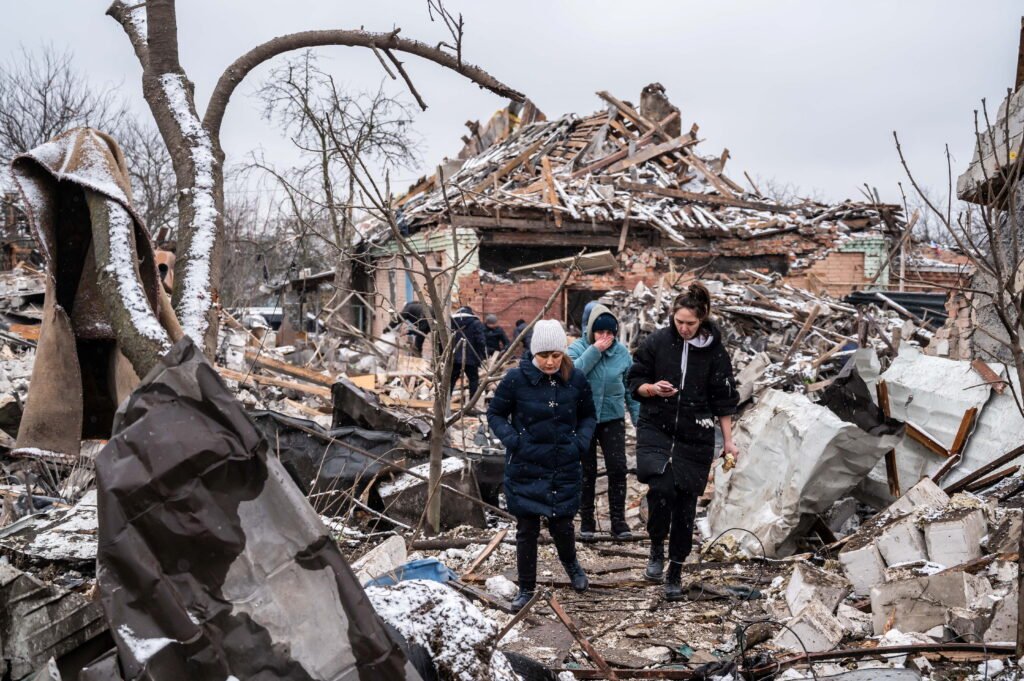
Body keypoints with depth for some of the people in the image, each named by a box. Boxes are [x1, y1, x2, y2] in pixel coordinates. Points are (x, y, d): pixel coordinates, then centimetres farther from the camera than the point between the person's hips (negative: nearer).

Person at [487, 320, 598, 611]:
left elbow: (588, 416, 10)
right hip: (525, 468, -1)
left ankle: (571, 563, 43)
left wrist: (581, 442, -6)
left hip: (564, 469, 1)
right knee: (527, 530, 8)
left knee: (562, 524, 10)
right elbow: (495, 414, 1)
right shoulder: (516, 378, -11)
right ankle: (526, 588, 26)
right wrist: (511, 439, -14)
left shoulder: (576, 379, -4)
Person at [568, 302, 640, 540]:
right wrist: (595, 350, -26)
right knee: (587, 471, 7)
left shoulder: (621, 352, -1)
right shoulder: (577, 348, -7)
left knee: (618, 469, -5)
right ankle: (586, 519, 20)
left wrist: (638, 417, 6)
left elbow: (630, 387, 7)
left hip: (613, 419, 1)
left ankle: (618, 520, 7)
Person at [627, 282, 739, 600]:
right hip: (655, 429, 0)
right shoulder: (657, 341, -2)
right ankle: (657, 548, 1)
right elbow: (636, 383, 7)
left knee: (685, 501, 5)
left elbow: (723, 400, 5)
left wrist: (728, 440, 3)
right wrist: (653, 389, -15)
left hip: (695, 437, 1)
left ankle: (675, 571, 21)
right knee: (661, 485, -24)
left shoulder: (714, 351, -1)